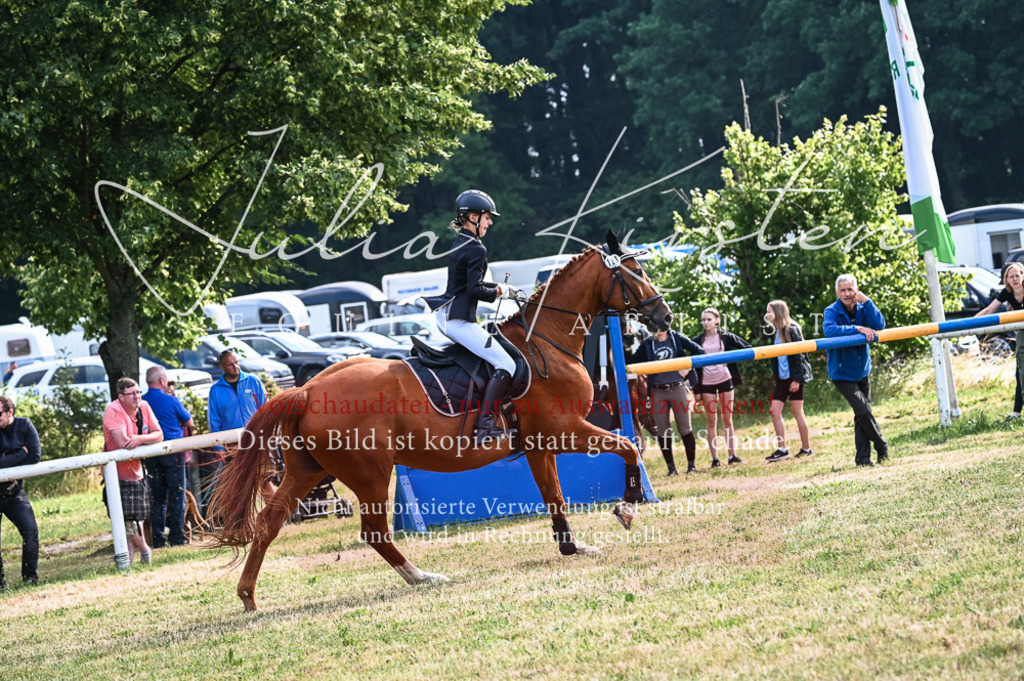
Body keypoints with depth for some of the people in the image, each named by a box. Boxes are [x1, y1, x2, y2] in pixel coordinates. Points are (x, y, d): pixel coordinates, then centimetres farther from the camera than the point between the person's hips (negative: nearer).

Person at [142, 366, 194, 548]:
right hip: (172, 452, -4)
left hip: (150, 455, 4)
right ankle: (176, 537, -1)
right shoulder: (171, 401, -8)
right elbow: (190, 423, 4)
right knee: (177, 496, 2)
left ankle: (158, 539, 5)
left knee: (157, 497, 8)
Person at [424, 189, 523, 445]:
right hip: (459, 319, -10)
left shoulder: (460, 244, 15)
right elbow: (475, 290, -20)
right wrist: (501, 292, -6)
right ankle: (485, 425, -19)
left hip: (444, 316, 10)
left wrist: (502, 289, 15)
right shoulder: (476, 249, -14)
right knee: (506, 365, -11)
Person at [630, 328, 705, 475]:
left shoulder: (677, 338, 3)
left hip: (678, 389, -2)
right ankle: (671, 468, 6)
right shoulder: (648, 343, 7)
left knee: (685, 428, -1)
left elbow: (699, 351, 1)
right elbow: (634, 362, 8)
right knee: (663, 431, 0)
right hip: (658, 392, 2)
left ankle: (692, 464, 6)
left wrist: (688, 368, -7)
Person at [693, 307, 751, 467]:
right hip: (706, 382, 0)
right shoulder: (698, 340, 2)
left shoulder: (726, 337, 2)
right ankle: (714, 458, 1)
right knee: (711, 421, 0)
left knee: (727, 419, 4)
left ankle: (732, 455, 7)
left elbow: (747, 348, 3)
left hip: (725, 380, 0)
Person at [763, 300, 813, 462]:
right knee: (775, 411, -1)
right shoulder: (776, 331, 11)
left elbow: (798, 355, -14)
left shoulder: (791, 330, -12)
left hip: (794, 376, -8)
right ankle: (782, 449, 0)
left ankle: (806, 448, 9)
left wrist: (796, 379, -18)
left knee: (797, 412, -1)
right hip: (781, 378, 8)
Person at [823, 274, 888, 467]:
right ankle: (882, 447, 5)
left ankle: (863, 457, 12)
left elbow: (879, 326, -16)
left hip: (862, 370, 5)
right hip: (842, 373, -5)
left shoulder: (862, 309, -1)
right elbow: (829, 330, -33)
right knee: (863, 411, -14)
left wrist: (866, 301, -23)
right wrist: (858, 329, -36)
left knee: (862, 415, 7)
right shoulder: (832, 311, -13)